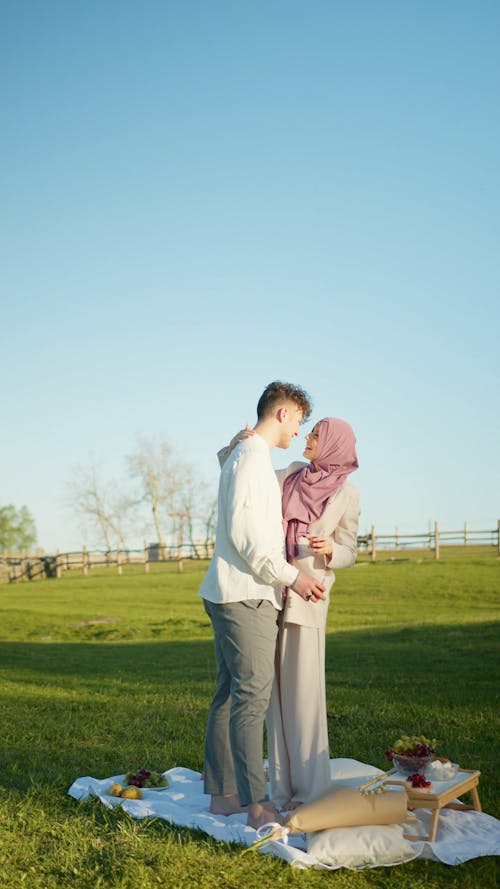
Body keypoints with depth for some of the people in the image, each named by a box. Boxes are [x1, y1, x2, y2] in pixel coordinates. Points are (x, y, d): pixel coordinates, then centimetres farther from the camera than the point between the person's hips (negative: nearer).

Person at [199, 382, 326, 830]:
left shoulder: (243, 455, 21)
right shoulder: (253, 457, -11)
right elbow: (244, 532, -19)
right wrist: (290, 575, -15)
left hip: (231, 594, 11)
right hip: (246, 596, -11)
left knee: (229, 695, 12)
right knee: (253, 696, -11)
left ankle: (222, 793, 19)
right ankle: (256, 805, -10)